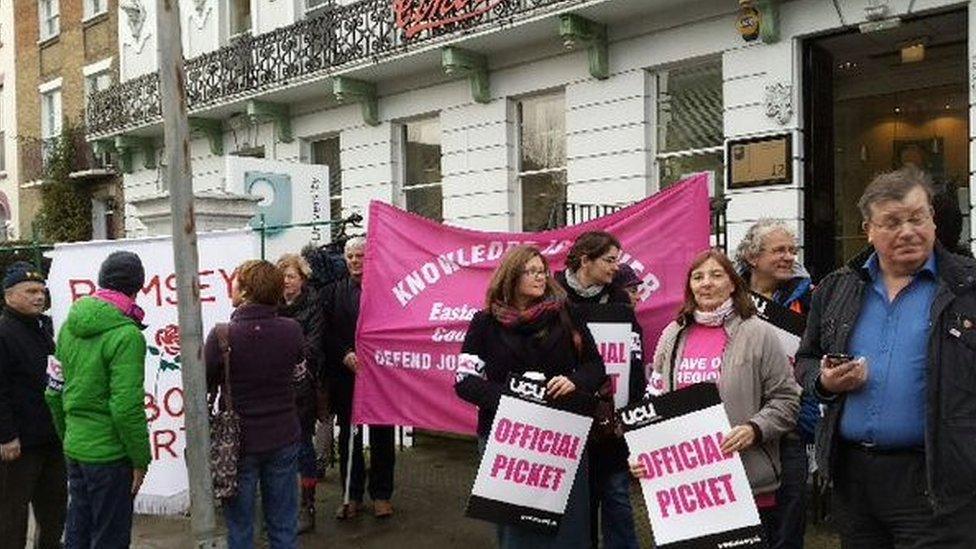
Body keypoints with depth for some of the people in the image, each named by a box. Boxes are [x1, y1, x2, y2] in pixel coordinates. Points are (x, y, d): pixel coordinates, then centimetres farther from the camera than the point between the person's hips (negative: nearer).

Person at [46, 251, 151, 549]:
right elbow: (127, 407, -22)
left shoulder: (70, 326, 6)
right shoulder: (126, 335, -19)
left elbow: (54, 390, 12)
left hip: (75, 449, 8)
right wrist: (141, 459, -11)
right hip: (109, 454, -8)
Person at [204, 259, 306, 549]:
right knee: (283, 524, 16)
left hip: (239, 441, -2)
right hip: (284, 438, 3)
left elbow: (204, 386, -9)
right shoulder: (292, 330, -10)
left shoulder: (222, 335, -20)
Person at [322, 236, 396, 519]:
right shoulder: (334, 291, 7)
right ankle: (352, 495, 22)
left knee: (382, 437, 7)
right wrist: (346, 355, -13)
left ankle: (381, 494, 20)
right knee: (348, 435, 10)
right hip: (345, 374, 2)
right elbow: (328, 333, 2)